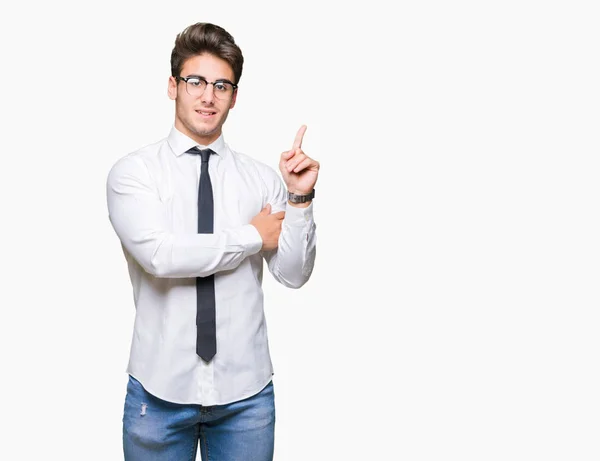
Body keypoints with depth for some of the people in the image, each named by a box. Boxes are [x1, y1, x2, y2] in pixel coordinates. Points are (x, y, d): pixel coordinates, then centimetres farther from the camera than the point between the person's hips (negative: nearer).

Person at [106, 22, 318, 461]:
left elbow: (293, 274, -2)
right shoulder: (134, 171, -4)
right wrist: (252, 236, -11)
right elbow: (158, 254, -19)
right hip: (160, 390, -1)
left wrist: (300, 198, -16)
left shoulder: (263, 177, 0)